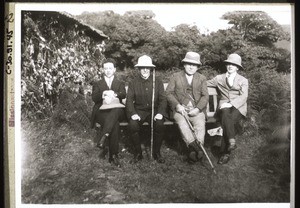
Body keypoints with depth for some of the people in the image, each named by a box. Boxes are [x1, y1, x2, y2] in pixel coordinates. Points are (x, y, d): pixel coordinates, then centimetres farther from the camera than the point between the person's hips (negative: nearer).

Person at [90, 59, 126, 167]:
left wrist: (114, 94, -21)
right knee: (115, 124, -34)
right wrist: (103, 95, -20)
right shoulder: (97, 84, 22)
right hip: (101, 111, -1)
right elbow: (94, 97, 2)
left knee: (116, 110, -40)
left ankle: (103, 139, -45)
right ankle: (113, 155, -33)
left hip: (117, 110, 1)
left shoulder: (120, 83, 24)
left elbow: (123, 95, 2)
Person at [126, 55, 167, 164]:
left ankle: (156, 152, -8)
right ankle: (138, 153, -9)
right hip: (139, 111, 0)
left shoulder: (158, 81, 7)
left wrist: (160, 113, -16)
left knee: (159, 124, -30)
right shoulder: (133, 83, 7)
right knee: (132, 125, -29)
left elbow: (162, 99, 2)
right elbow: (129, 100, 0)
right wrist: (133, 113, -18)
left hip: (154, 111, 0)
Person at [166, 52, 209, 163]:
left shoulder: (202, 78, 16)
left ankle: (194, 151, -32)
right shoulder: (175, 76, 13)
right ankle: (196, 148, -33)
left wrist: (197, 109, -11)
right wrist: (177, 105, -12)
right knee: (182, 123, -32)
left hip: (196, 110, 1)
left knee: (200, 124, -29)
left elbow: (205, 96, 6)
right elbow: (169, 93, 4)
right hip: (180, 109, -1)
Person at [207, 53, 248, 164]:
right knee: (225, 114, -37)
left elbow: (243, 97, 0)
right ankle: (231, 141, -43)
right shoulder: (219, 78, 22)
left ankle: (225, 153, -30)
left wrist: (231, 104, -16)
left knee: (229, 120, -33)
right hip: (223, 107, 1)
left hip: (238, 108, -1)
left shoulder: (243, 80, 15)